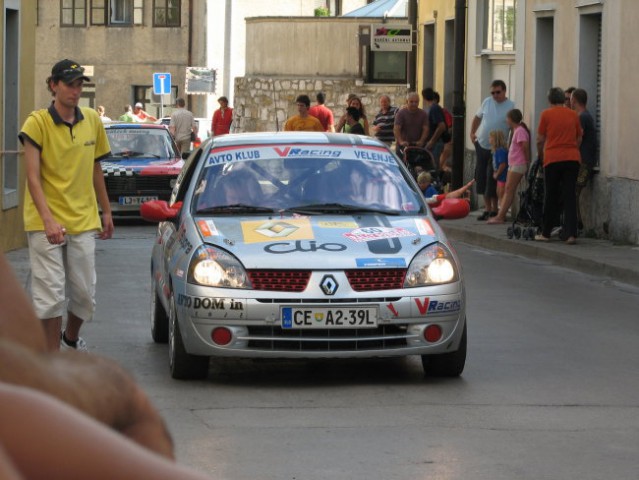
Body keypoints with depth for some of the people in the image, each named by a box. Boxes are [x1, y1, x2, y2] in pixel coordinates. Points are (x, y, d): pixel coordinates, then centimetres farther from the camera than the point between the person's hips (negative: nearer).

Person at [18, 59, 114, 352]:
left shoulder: (92, 120, 6)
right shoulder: (37, 123, -10)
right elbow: (33, 177, -16)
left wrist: (106, 212, 18)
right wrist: (48, 220, -27)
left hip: (83, 221, 5)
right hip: (46, 223, -5)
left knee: (85, 293, 9)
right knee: (51, 293, -3)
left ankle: (71, 339, 36)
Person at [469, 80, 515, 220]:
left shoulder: (511, 107, -11)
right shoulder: (487, 102, 4)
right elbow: (477, 117, 19)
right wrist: (472, 133, 13)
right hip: (481, 145, 5)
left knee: (492, 181, -7)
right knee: (481, 178, 8)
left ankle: (494, 210, 3)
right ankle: (487, 209, 18)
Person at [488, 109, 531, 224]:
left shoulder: (520, 131, -14)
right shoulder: (515, 130, 17)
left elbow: (525, 146, -18)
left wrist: (527, 161, -12)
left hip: (518, 165, -10)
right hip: (512, 164, 10)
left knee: (509, 190, -12)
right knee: (507, 190, 7)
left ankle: (500, 216, -15)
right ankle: (501, 215, 6)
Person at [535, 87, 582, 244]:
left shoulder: (546, 114, 0)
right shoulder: (573, 115, 8)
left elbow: (540, 140, 3)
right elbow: (579, 139, 14)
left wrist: (540, 152, 22)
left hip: (553, 159, -2)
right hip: (572, 159, 2)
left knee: (551, 197, 8)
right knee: (570, 196, 1)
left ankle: (545, 233, 15)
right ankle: (571, 234, -7)